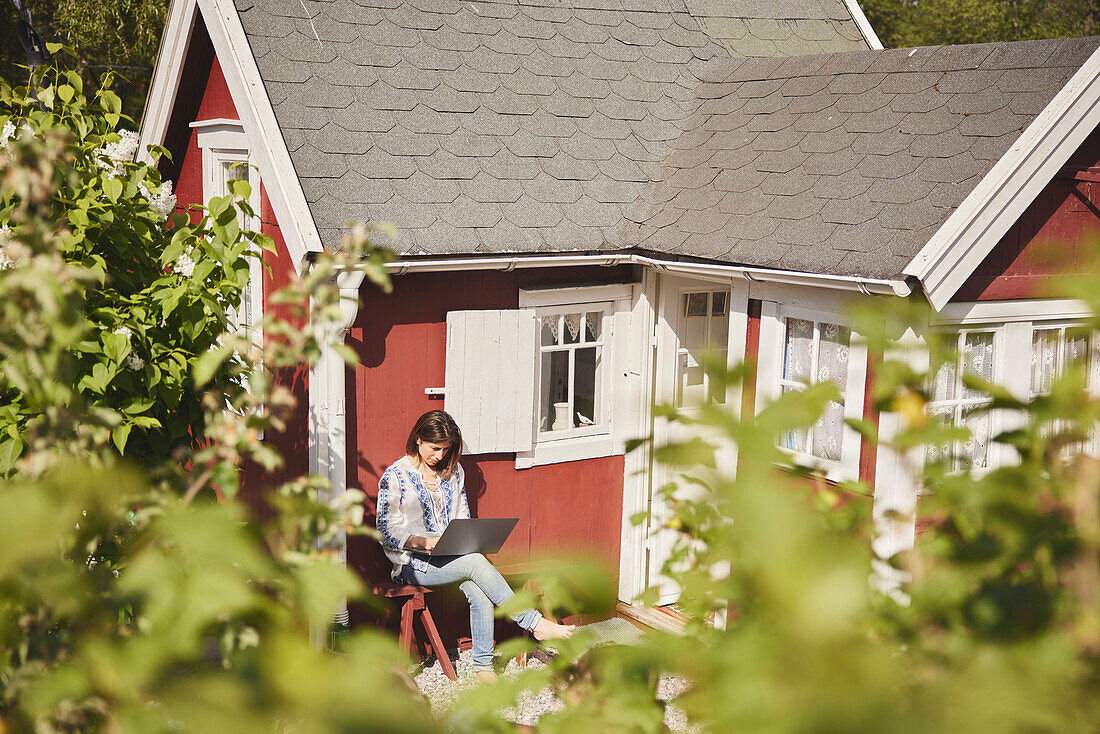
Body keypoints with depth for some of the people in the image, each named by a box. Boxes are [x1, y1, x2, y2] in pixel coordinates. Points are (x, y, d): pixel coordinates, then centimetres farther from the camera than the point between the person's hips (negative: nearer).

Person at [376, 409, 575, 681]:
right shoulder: (395, 476, -5)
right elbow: (388, 533, -8)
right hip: (414, 564, -5)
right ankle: (535, 623, -25)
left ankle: (483, 664, -19)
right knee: (477, 563, -29)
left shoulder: (453, 471, 12)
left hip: (452, 556, 5)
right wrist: (426, 542, -23)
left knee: (480, 593, -27)